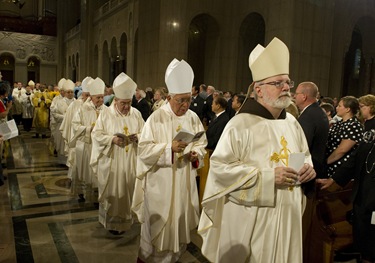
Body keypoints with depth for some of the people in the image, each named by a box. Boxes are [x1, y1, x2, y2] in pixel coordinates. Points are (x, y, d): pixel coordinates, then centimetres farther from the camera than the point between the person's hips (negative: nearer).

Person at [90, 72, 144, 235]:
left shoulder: (136, 114, 3)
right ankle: (112, 221, 24)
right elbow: (96, 134, -6)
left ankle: (125, 220, 29)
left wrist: (137, 136, -17)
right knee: (112, 192, 7)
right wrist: (112, 139, -22)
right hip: (111, 162, -2)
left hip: (130, 162, 2)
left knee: (127, 191, 11)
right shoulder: (105, 113, -4)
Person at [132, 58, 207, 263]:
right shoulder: (156, 118, -10)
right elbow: (144, 149, -14)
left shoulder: (193, 118, 2)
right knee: (158, 223, 7)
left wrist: (196, 154, -13)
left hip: (184, 181, 4)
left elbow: (201, 144, 8)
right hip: (160, 181, -4)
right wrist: (169, 147, -25)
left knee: (179, 220, 15)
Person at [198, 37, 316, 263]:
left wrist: (307, 167, -4)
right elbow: (219, 167, -19)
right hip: (251, 218, -6)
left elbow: (305, 155, 21)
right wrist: (267, 175, -22)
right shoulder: (240, 124, -15)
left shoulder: (292, 123, 6)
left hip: (288, 215, 6)